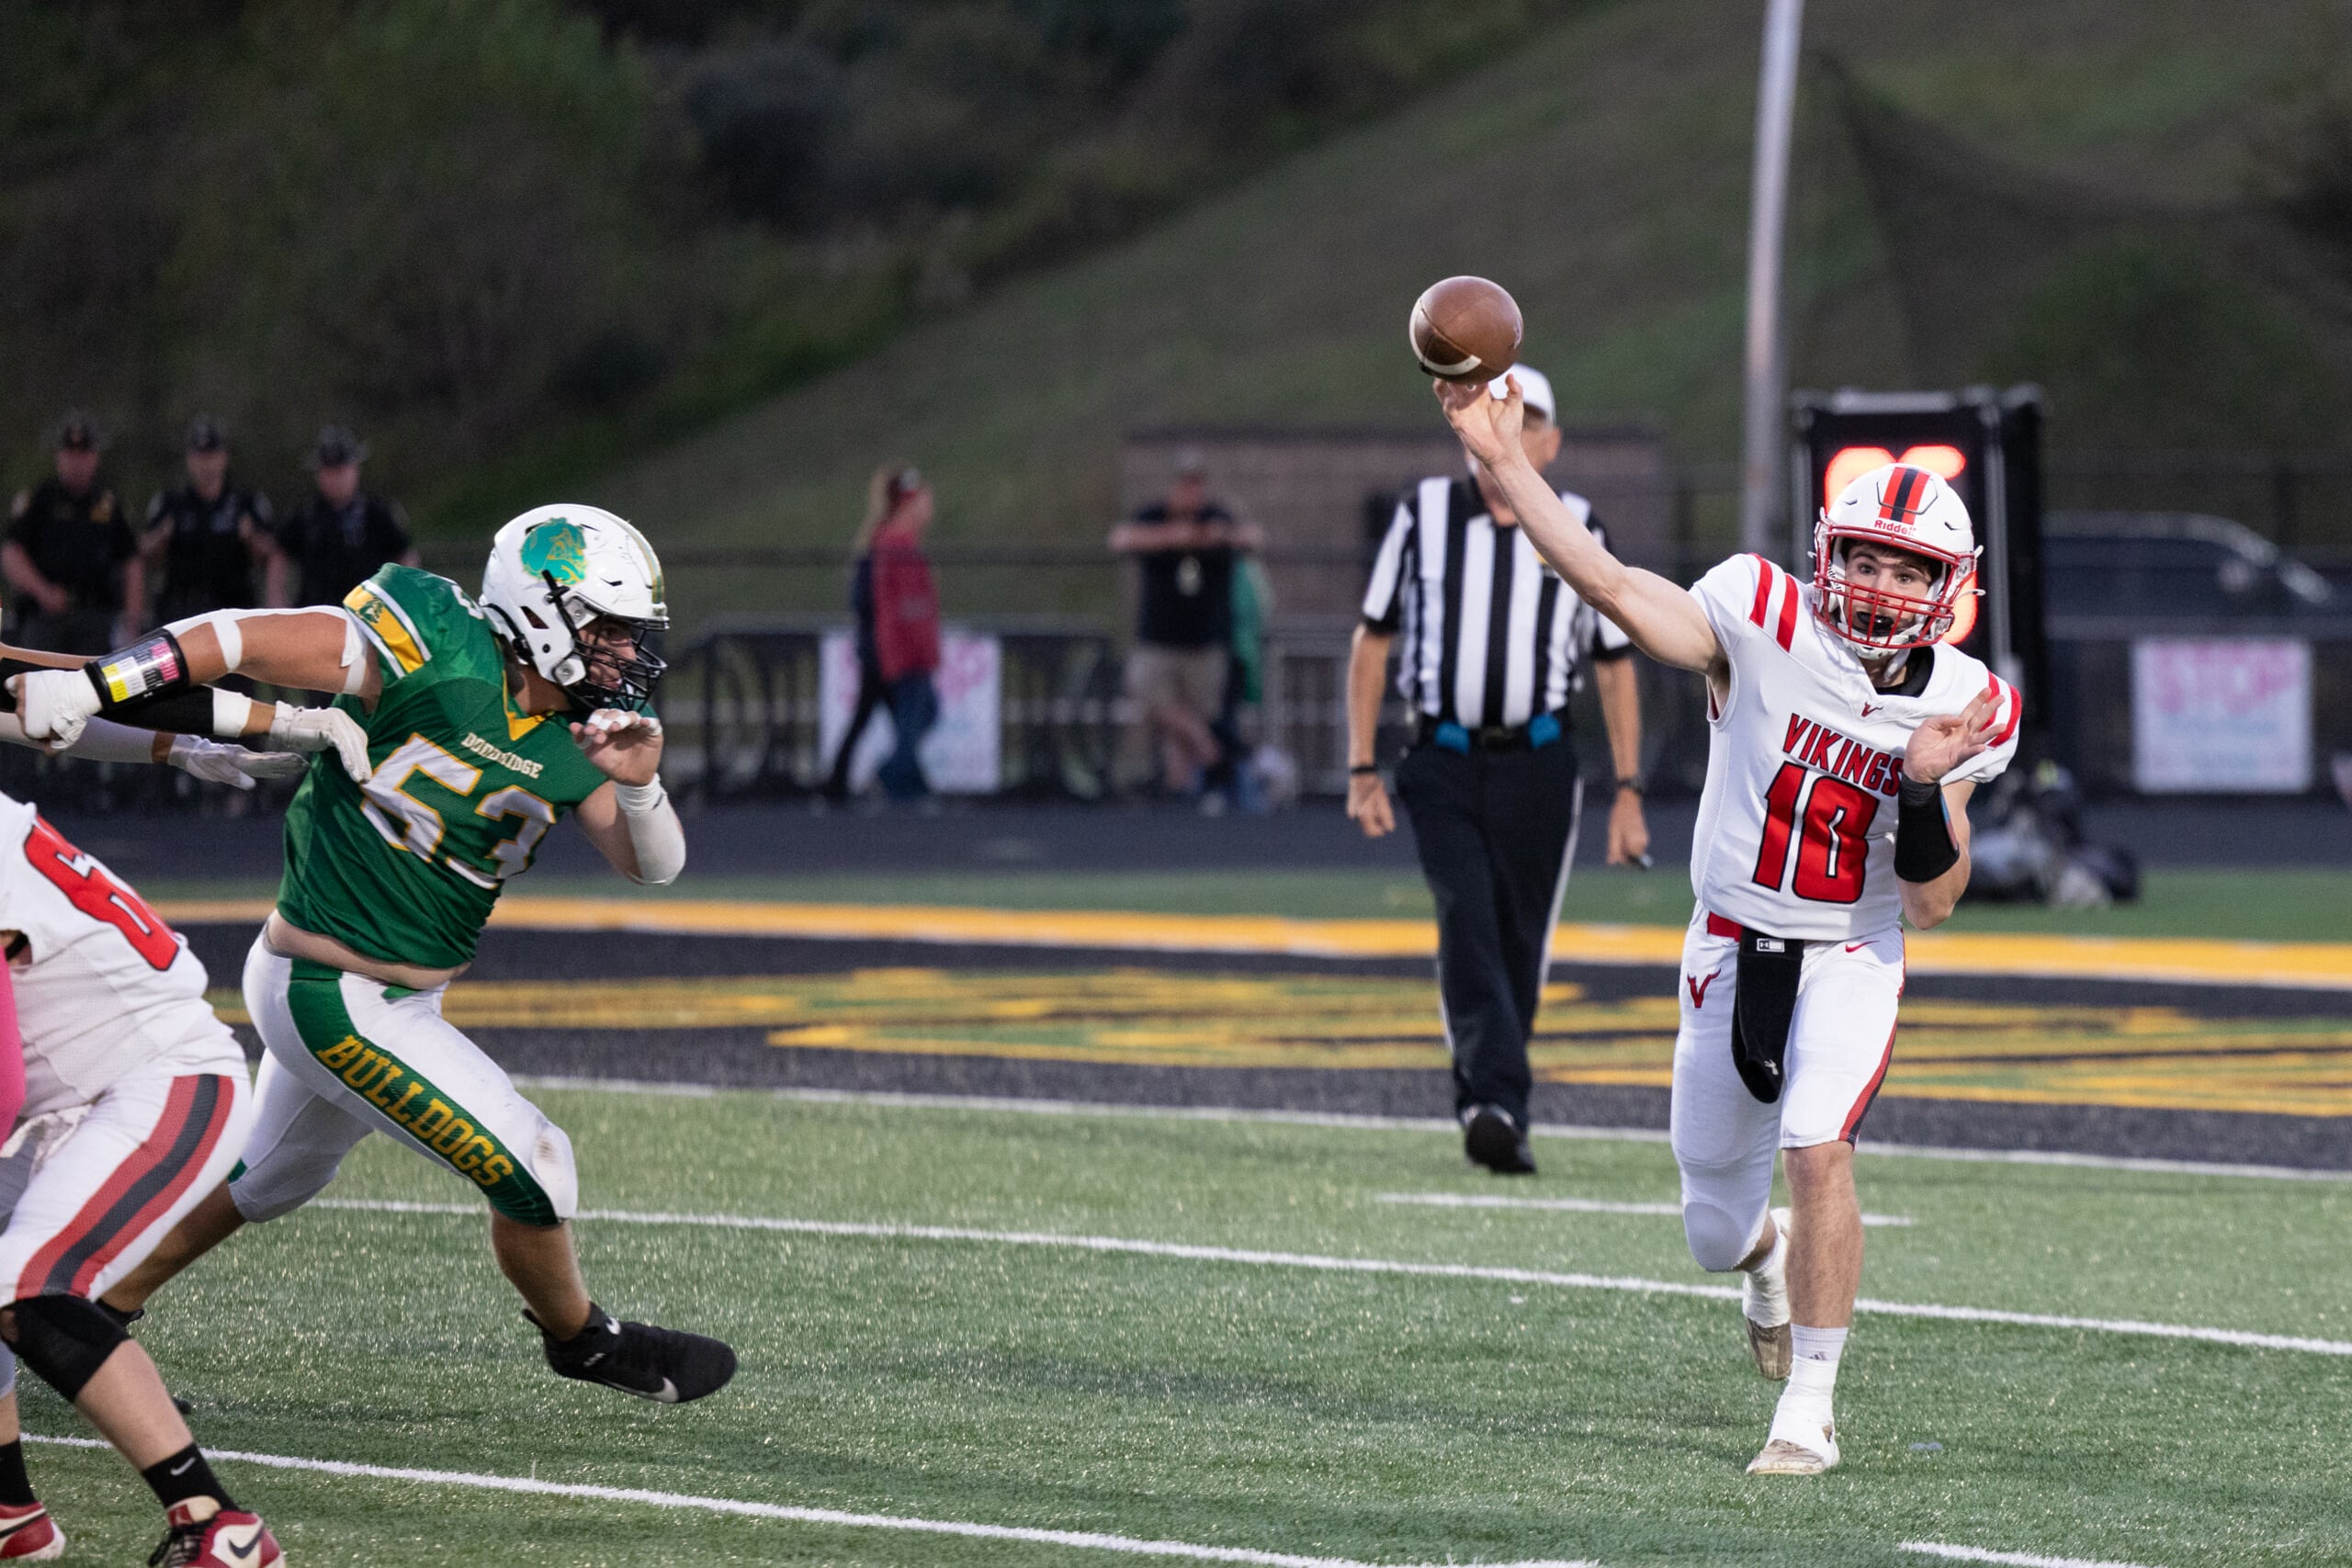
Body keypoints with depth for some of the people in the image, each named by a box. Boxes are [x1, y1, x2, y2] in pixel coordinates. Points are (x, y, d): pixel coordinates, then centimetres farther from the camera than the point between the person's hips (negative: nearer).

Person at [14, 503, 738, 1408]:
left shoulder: (577, 734, -1)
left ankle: (97, 1312, 42)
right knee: (530, 1168, -4)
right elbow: (242, 639, -23)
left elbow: (652, 865, -4)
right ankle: (581, 1341, 21)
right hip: (336, 1000, -9)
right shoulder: (439, 656, -24)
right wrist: (88, 688, -29)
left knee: (274, 1180, 27)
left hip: (400, 995, 9)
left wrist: (638, 785, -26)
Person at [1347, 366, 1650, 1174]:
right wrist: (1362, 770, 3)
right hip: (1443, 766, -1)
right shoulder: (1424, 516, 4)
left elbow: (1615, 668, 11)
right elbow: (1371, 644, 10)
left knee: (1518, 945, 2)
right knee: (1467, 924, -18)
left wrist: (1628, 792, 4)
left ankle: (1492, 1114, 15)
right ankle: (1494, 1101, -30)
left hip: (1537, 771, 1)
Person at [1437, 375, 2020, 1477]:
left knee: (1818, 1150, -27)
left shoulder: (1957, 704, -10)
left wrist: (1929, 784, -26)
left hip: (1851, 960, -1)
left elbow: (1932, 905, -11)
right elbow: (1612, 587, -24)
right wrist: (1502, 461, -31)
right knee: (1717, 1234, 10)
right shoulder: (1763, 625, -14)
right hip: (1732, 949, 1)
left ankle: (1809, 1411, -14)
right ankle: (1768, 1256, 51)